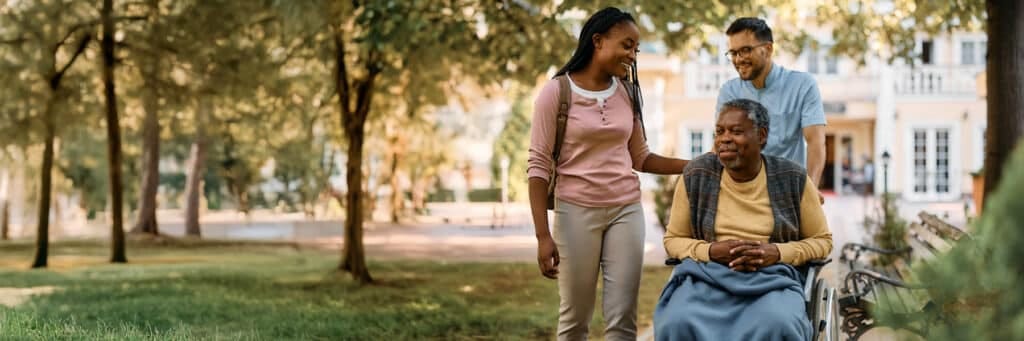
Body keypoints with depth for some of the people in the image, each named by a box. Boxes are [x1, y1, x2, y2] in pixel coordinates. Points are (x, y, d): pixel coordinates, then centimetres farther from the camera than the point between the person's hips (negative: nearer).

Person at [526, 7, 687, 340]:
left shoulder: (627, 92, 7)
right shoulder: (556, 91, -7)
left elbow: (640, 158, 15)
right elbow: (539, 166, -8)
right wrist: (543, 235, -14)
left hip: (627, 210, 4)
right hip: (576, 211, -4)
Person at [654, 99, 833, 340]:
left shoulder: (793, 179, 2)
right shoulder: (696, 175, 3)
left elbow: (822, 240, 11)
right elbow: (673, 239, 13)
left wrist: (776, 252, -9)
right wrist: (711, 250, -9)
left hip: (771, 278, 0)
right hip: (706, 274, 1)